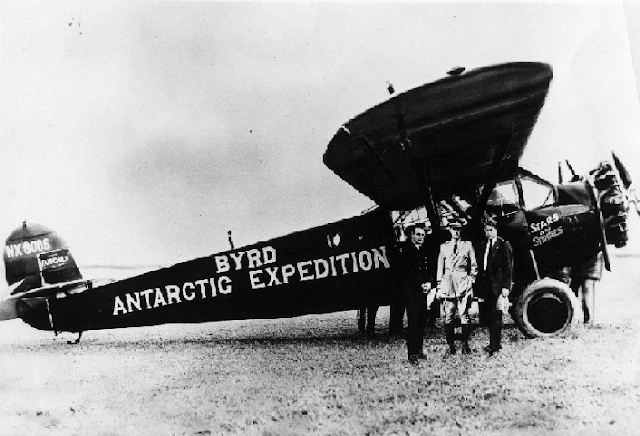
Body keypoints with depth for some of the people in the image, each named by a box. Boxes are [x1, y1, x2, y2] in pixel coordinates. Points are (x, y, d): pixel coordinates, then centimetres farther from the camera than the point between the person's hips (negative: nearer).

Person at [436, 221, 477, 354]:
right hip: (448, 285, 1)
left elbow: (474, 266, 12)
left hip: (463, 284, -1)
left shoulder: (468, 245, 10)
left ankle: (465, 344, 3)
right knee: (448, 317, -2)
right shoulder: (444, 247, 13)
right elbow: (440, 268, 13)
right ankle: (451, 346, 3)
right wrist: (439, 287, 8)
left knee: (464, 316, -5)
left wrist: (471, 279, 0)